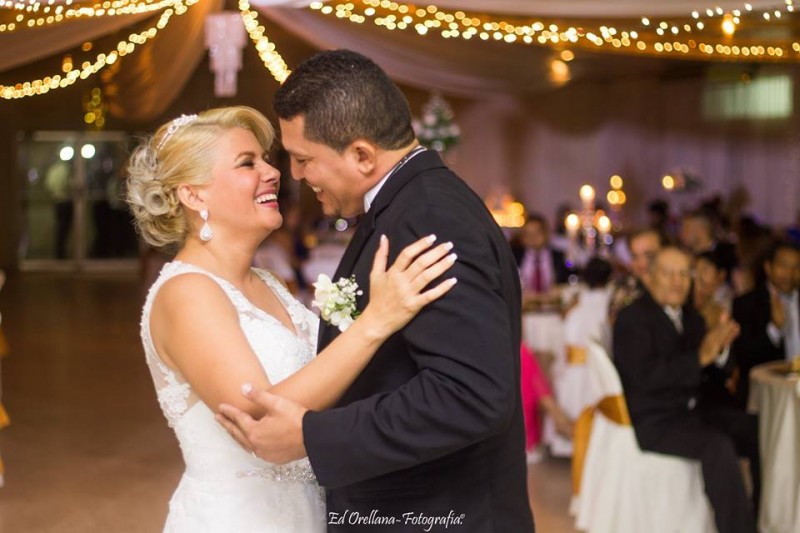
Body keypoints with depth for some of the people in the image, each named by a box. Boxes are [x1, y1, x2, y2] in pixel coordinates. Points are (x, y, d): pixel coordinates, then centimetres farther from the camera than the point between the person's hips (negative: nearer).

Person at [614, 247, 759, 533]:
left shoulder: (690, 315, 13)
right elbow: (645, 375, -25)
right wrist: (700, 356, -30)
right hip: (653, 422, -8)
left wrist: (720, 347, -12)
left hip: (690, 410, 8)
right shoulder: (632, 318, -10)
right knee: (718, 446, -30)